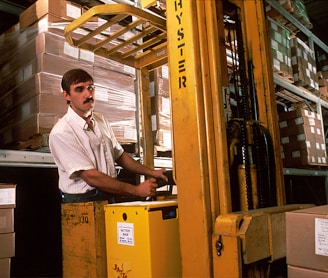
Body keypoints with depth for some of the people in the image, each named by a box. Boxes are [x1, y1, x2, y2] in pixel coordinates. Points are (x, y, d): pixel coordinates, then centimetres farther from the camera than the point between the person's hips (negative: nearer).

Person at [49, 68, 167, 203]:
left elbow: (119, 155, 17)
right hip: (81, 202, -6)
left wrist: (151, 172, 9)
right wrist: (137, 190, -15)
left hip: (110, 198, 6)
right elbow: (91, 177, -17)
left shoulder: (101, 121, 9)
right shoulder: (61, 133, -14)